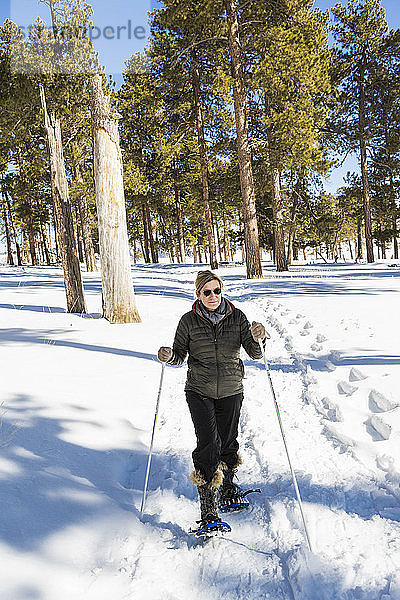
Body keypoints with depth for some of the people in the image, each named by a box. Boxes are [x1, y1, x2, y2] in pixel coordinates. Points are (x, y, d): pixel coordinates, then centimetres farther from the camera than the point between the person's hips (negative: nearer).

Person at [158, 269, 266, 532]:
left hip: (231, 391, 2)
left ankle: (228, 485, 44)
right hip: (200, 392, -1)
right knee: (208, 444, -12)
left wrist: (258, 339, -28)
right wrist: (169, 356, -21)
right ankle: (208, 510, -1)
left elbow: (255, 353, -7)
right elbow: (180, 354, 1)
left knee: (228, 442, 14)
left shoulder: (237, 317, -4)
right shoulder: (189, 321, -6)